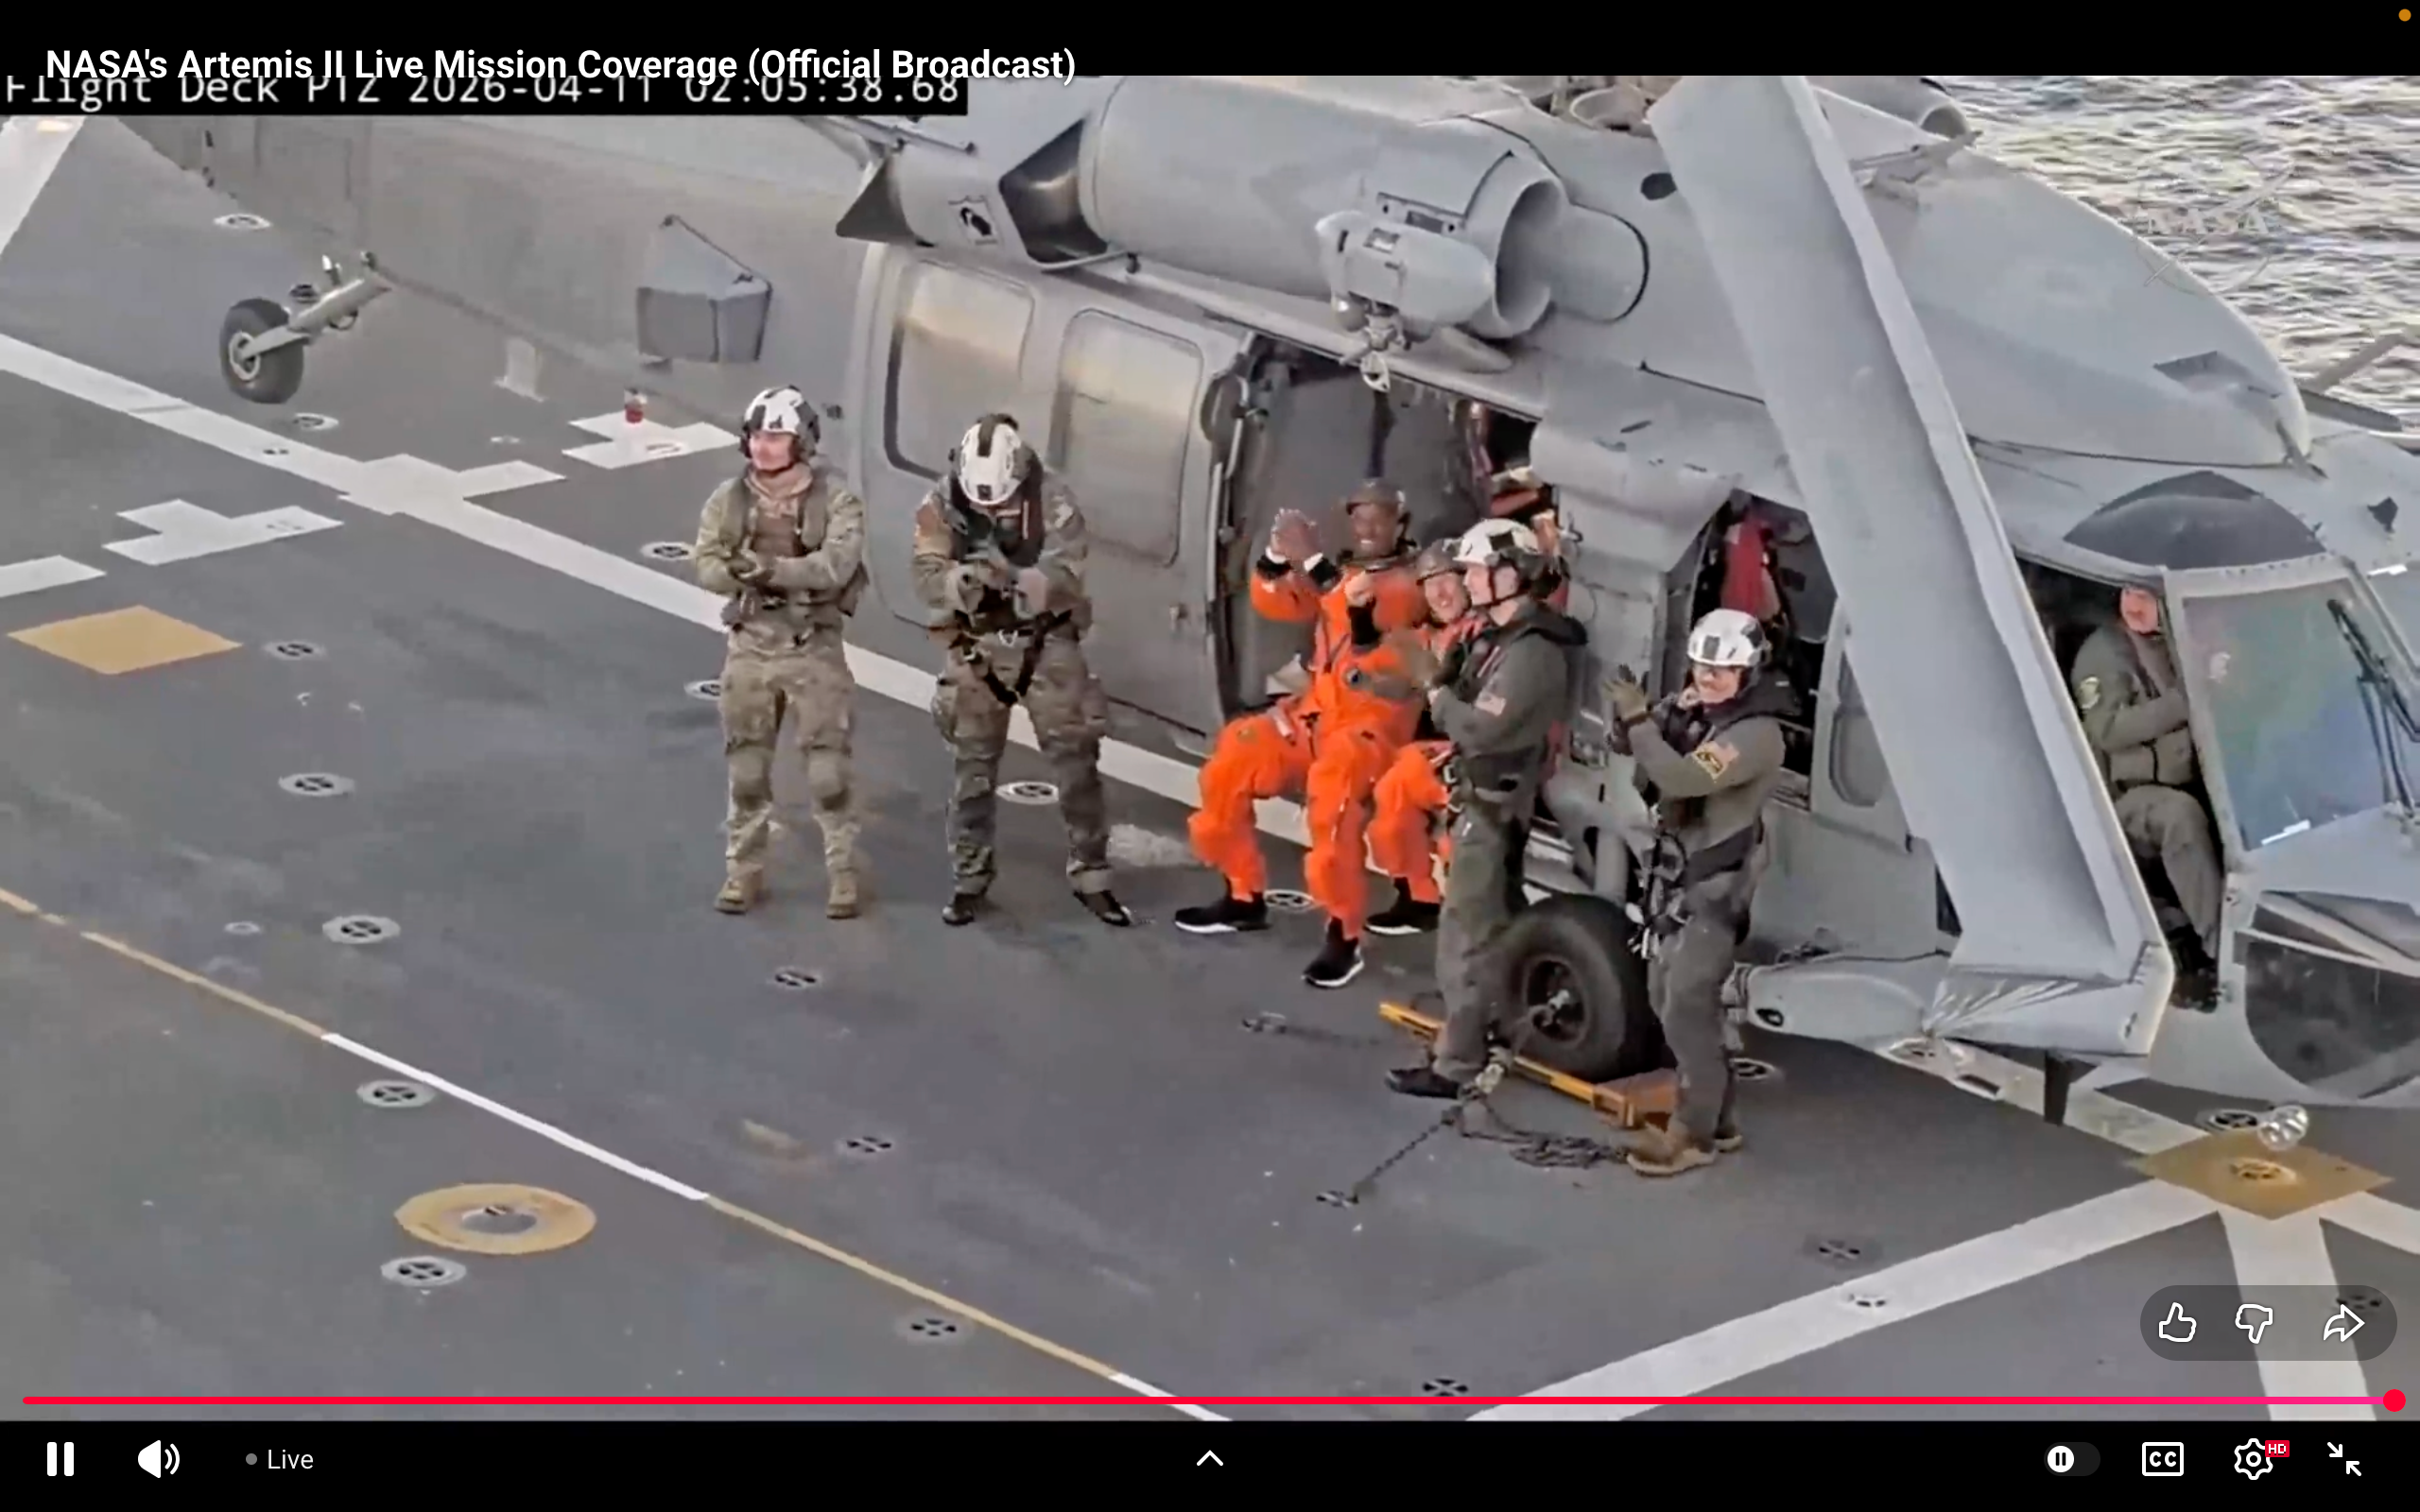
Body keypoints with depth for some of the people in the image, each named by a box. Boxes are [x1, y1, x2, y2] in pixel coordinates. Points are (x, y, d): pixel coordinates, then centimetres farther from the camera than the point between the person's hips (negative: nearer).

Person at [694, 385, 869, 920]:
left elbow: (835, 565, -22)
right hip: (750, 646, 3)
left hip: (815, 648, -3)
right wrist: (747, 577, -27)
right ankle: (743, 870, 21)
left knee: (828, 770, -1)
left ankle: (844, 874, 8)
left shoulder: (833, 501, -8)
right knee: (747, 767, 10)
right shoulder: (729, 500, 2)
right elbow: (708, 565, -7)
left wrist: (768, 567, -31)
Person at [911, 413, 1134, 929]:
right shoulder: (942, 504, -9)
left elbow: (1066, 575, -24)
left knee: (1075, 761, 0)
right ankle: (969, 880, 18)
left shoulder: (1051, 500, -15)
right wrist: (961, 580, -37)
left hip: (1046, 643, -1)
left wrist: (1017, 579, -43)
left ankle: (1091, 876, 11)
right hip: (976, 647, 1)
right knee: (972, 767, 7)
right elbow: (927, 577, -15)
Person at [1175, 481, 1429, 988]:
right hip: (1317, 709, 8)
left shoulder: (1413, 579, -4)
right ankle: (1245, 897, 13)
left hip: (1375, 721, -8)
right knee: (1231, 762, -3)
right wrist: (1278, 553, -8)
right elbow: (1275, 601, 11)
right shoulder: (1341, 571, 19)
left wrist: (1313, 560, -29)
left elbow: (1366, 612, -23)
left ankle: (1344, 935, -27)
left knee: (1333, 792, -35)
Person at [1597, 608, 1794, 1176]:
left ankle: (1694, 1133, -2)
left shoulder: (1756, 734, -21)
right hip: (1676, 873, 9)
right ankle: (1714, 1117, 27)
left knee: (1686, 1006, -10)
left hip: (1715, 885, -9)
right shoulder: (1694, 708, 4)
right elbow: (1630, 744, 4)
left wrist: (1640, 720, -30)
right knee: (1668, 996, 16)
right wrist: (1631, 715, -18)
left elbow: (1683, 777, -32)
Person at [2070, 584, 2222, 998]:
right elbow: (2107, 730, -21)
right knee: (2181, 815, -37)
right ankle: (2219, 949, -41)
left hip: (2185, 785, 6)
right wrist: (2184, 700, -26)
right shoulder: (2104, 654, -6)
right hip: (2127, 797, -6)